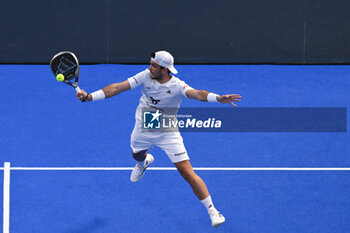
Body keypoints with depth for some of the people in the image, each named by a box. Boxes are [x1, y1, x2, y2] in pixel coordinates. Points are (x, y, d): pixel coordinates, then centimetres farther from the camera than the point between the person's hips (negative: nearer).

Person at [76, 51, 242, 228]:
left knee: (187, 172, -12)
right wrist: (90, 97, -22)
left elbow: (196, 93, -46)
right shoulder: (146, 76, -16)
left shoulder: (177, 86, -27)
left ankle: (212, 210, -6)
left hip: (167, 133, -4)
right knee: (137, 155, 31)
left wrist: (219, 98, -66)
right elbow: (118, 87, -16)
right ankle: (144, 162, 73)